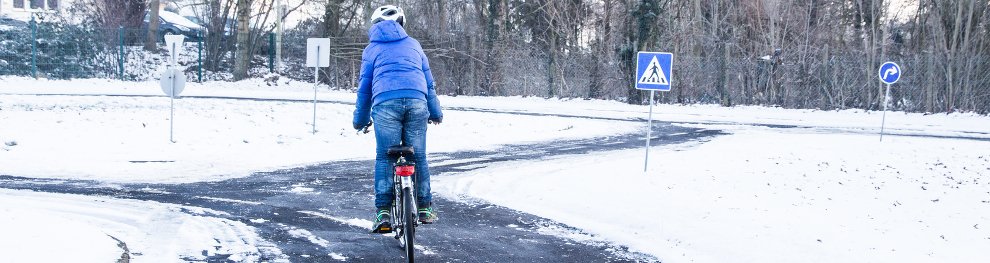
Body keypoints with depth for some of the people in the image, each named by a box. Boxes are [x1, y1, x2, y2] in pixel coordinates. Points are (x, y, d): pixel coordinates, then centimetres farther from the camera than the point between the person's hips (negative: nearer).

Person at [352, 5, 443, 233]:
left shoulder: (372, 49, 20)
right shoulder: (412, 44, 24)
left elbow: (365, 86, 19)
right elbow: (428, 80, 24)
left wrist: (360, 120, 28)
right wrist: (436, 112, 32)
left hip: (385, 103, -2)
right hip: (417, 101, 2)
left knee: (384, 158, 3)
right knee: (419, 157, 10)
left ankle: (383, 213, -4)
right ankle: (424, 209, 14)